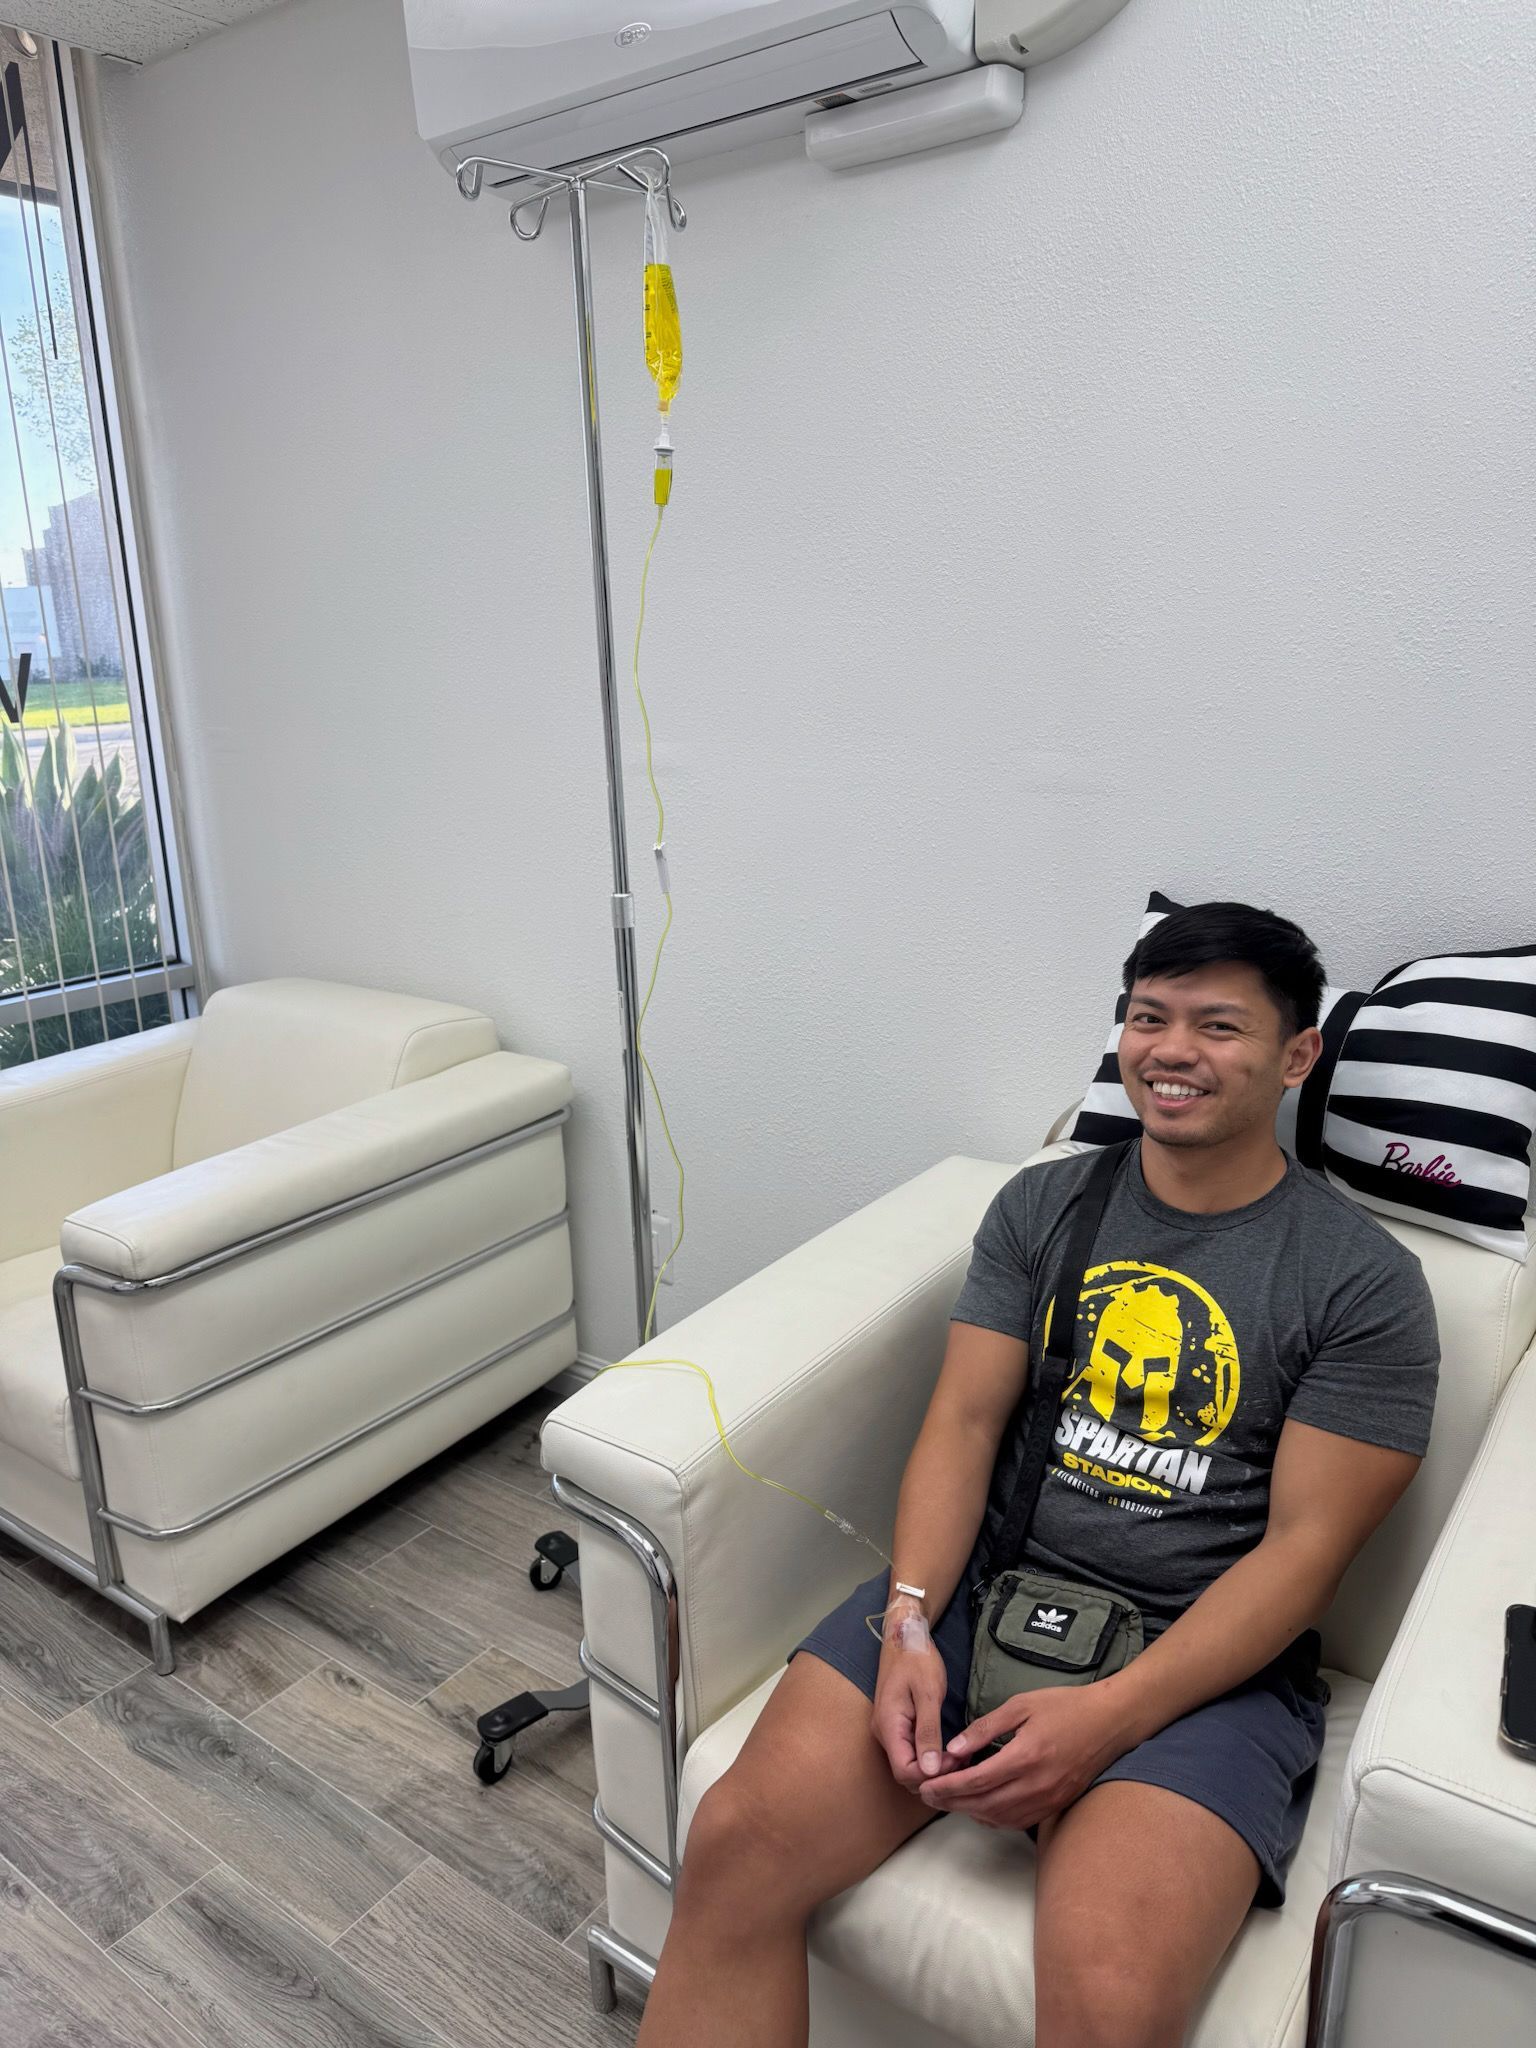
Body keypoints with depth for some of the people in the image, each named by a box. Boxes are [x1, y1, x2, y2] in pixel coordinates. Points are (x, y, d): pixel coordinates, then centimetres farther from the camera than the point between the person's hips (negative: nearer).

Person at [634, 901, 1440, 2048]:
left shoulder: (1367, 1283, -1)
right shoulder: (1042, 1205, 10)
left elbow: (1304, 1547, -6)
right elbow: (965, 1420, 5)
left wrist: (1109, 1716, -17)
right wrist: (908, 1622, -10)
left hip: (1203, 1656, -2)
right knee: (738, 1843, -19)